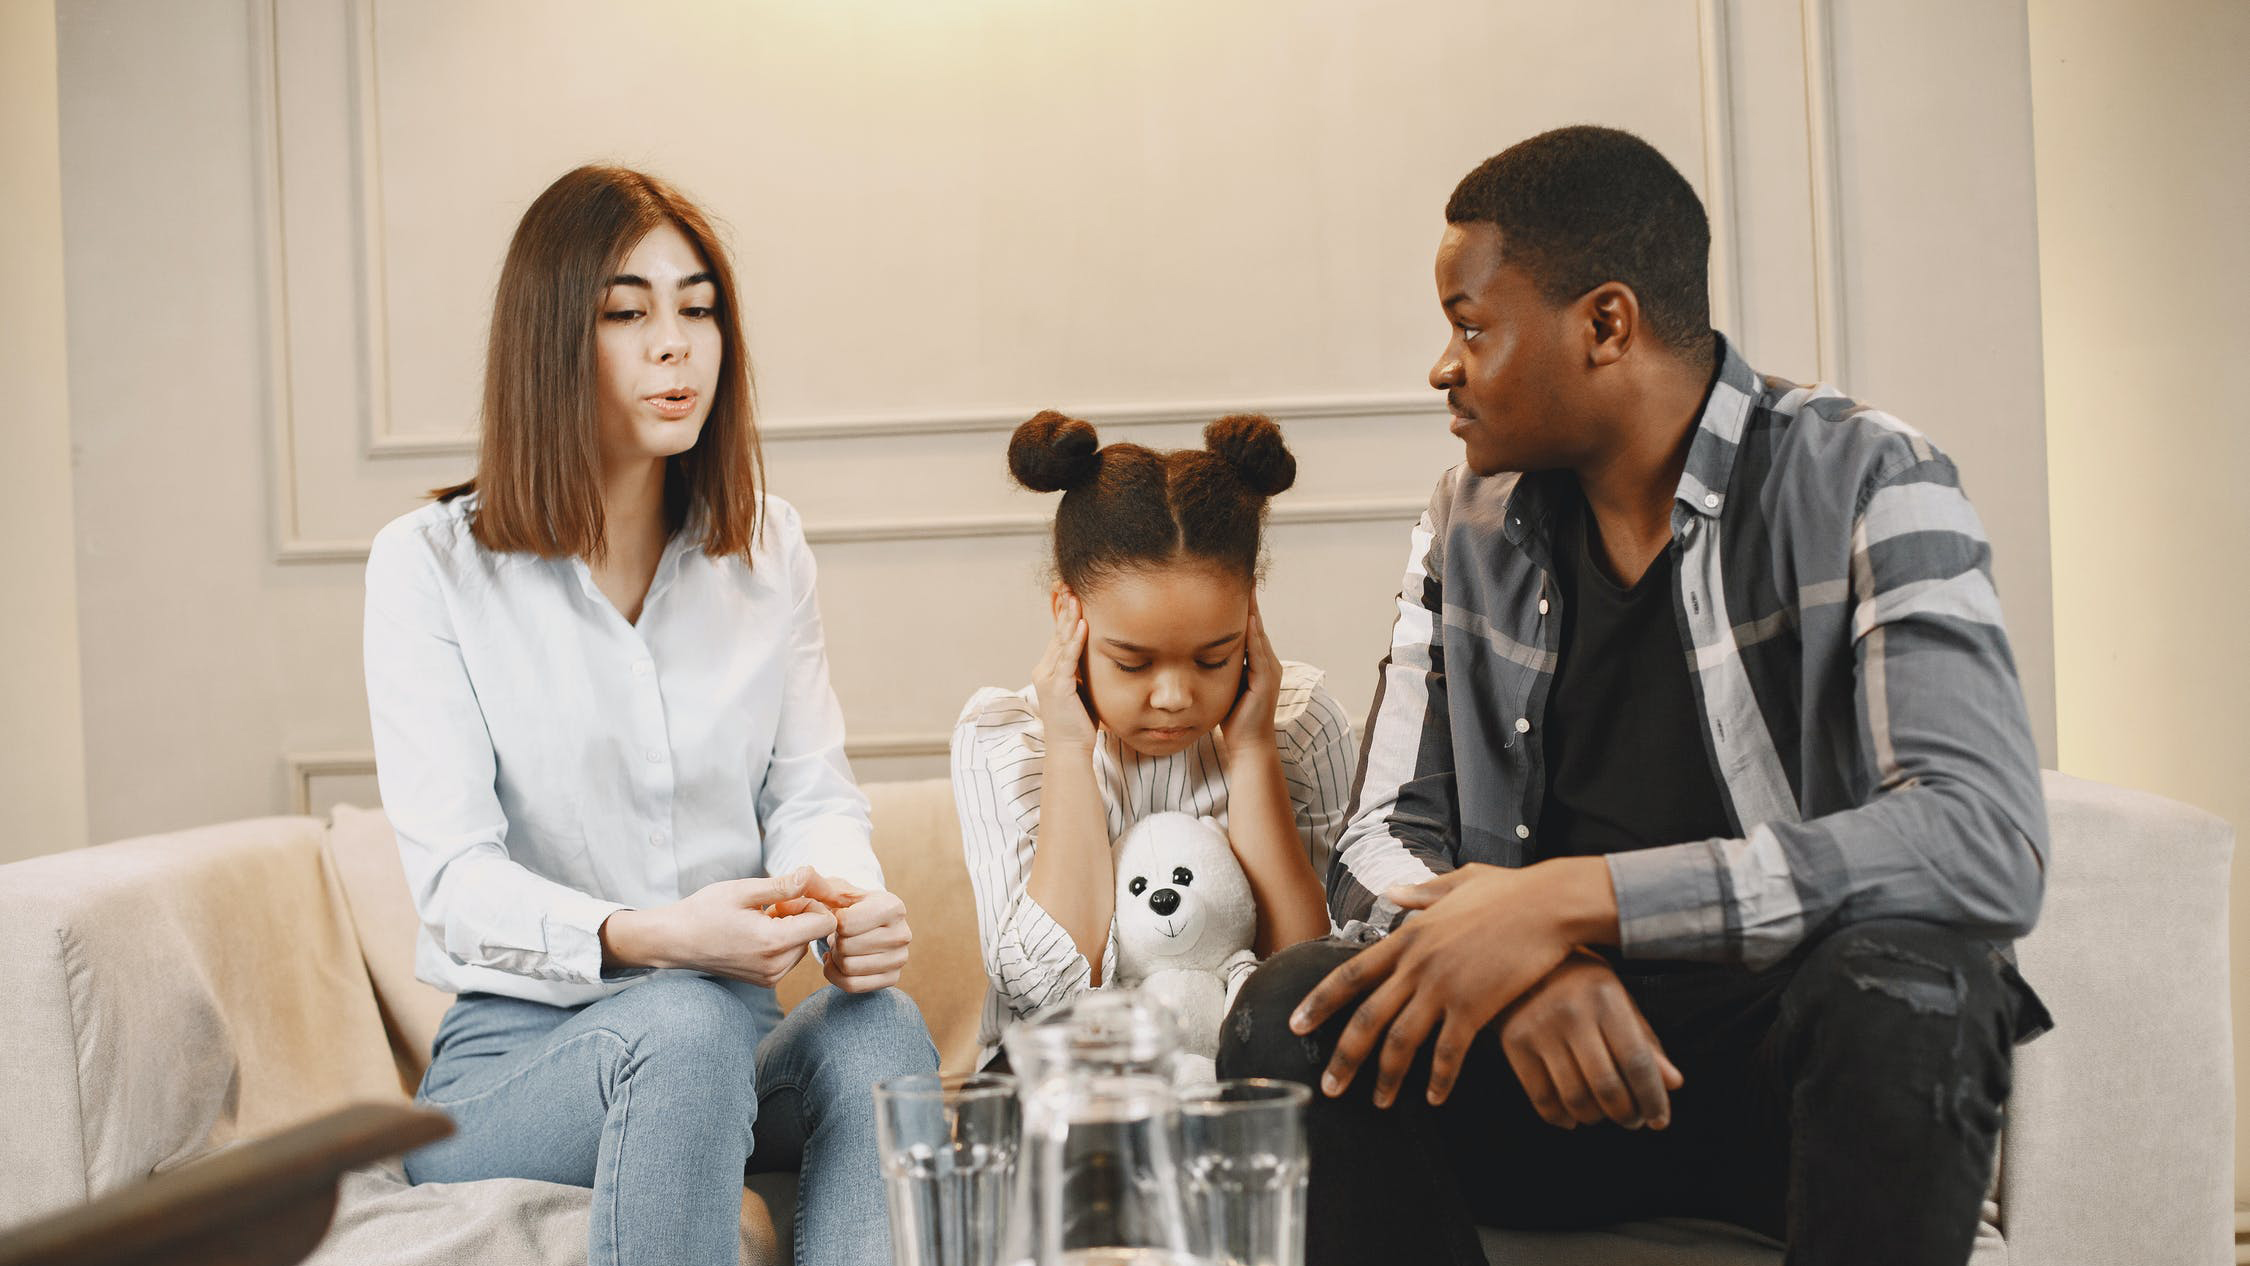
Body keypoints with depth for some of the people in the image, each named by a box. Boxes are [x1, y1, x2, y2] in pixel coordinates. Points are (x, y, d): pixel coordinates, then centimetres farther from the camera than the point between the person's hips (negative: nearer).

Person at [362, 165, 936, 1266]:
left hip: (730, 1045, 4)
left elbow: (812, 793, 6)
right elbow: (455, 881, -11)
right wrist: (647, 937, -31)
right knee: (685, 1023, -36)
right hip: (508, 1063, -3)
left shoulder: (767, 547, 10)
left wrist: (852, 907, -19)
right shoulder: (428, 565, -5)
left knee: (878, 1023, -30)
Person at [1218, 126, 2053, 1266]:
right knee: (1290, 1016, -24)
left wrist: (1571, 897, -29)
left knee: (1894, 987, -36)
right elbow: (1384, 842, 4)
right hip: (1554, 1043, 3)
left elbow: (1988, 841, -24)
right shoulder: (1471, 523, 7)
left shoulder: (1864, 486, -9)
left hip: (1799, 1054, -3)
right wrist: (1531, 963, -22)